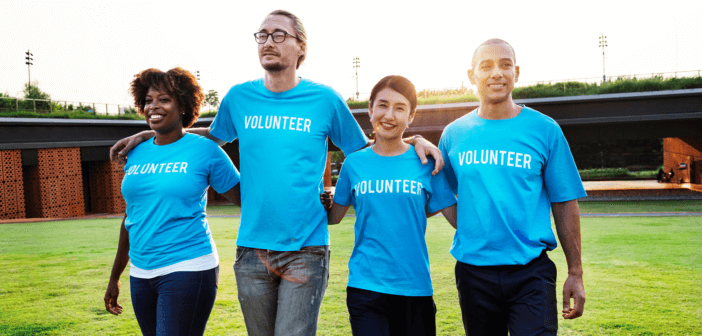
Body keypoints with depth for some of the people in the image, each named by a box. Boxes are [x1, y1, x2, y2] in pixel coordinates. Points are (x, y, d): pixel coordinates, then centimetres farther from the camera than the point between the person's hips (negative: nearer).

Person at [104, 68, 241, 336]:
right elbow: (130, 217, 18)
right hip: (141, 273, 6)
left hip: (188, 270, -6)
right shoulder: (137, 154, 11)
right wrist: (115, 278, 23)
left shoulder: (204, 150, -4)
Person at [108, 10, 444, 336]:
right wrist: (148, 134, 21)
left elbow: (363, 150, 10)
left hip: (306, 249, -3)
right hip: (252, 248, 3)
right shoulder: (239, 97, 5)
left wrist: (414, 139, -5)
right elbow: (214, 136, 24)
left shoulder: (325, 99, -2)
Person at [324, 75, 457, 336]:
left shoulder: (425, 163, 0)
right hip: (365, 285, 0)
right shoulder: (354, 163, 3)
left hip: (415, 285, 1)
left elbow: (458, 218, 0)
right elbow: (333, 216, 10)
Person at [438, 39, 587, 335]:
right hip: (473, 272, 2)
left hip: (531, 272, -2)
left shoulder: (544, 129, -1)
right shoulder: (454, 133, 5)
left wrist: (575, 273, 0)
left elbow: (565, 204, 1)